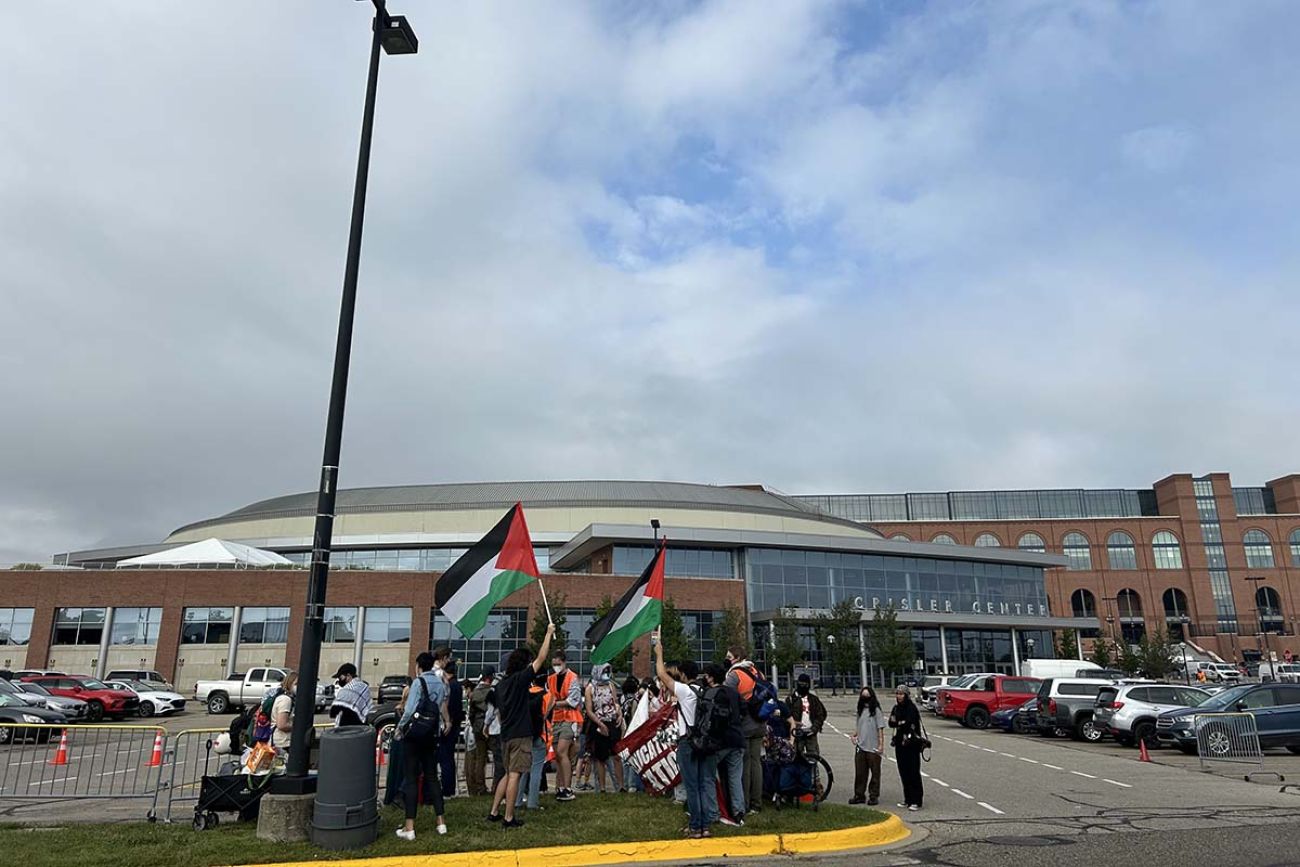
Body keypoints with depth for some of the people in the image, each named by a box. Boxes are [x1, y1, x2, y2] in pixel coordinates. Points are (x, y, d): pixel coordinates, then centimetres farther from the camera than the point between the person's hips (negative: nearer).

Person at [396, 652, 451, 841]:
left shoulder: (418, 682, -11)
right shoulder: (441, 684, 7)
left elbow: (410, 710, -16)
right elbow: (443, 710, 4)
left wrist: (400, 726, -2)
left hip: (414, 735, -6)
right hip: (432, 735, 6)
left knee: (411, 779, -1)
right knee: (432, 777, 13)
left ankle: (409, 827, -1)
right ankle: (441, 822, 14)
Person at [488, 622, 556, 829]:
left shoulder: (501, 684, 11)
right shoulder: (521, 679, -11)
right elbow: (541, 657, -9)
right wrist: (549, 633, 0)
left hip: (506, 734, 8)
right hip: (521, 734, -8)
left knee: (509, 774, 18)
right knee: (514, 775, -4)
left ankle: (494, 812, 20)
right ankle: (509, 818, -1)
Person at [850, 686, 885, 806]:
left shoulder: (876, 710, -6)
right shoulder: (861, 710, 12)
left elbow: (880, 729, -8)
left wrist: (881, 745, -13)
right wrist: (855, 735, 4)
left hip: (873, 748, -6)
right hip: (860, 747, 6)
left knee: (875, 773, 4)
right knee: (860, 772, 9)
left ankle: (874, 796, 13)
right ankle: (859, 795, 17)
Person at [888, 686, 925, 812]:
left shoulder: (911, 707, -9)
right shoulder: (896, 708, 12)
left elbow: (909, 722, -19)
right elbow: (891, 723, 5)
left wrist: (898, 723, -3)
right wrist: (902, 723, -13)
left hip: (912, 743, -7)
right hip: (900, 742, 7)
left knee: (913, 772, -6)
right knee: (903, 772, 10)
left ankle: (916, 801, -3)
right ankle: (908, 799, 19)